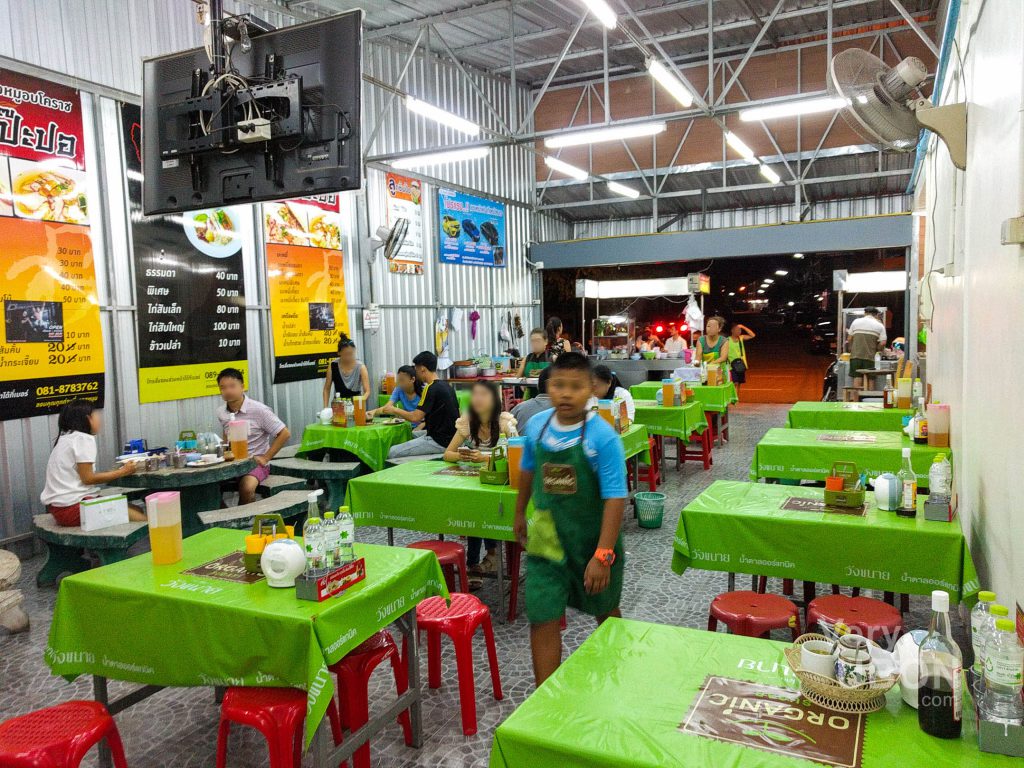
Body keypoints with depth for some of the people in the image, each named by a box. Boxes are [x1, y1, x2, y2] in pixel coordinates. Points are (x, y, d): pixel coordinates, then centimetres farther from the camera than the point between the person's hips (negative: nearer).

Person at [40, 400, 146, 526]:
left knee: (137, 510, 5)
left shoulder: (66, 438, 19)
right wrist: (123, 472, -5)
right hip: (73, 507, -10)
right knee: (142, 518, -16)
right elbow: (88, 478, -13)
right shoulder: (84, 438, -9)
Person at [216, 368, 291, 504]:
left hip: (255, 462, -5)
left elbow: (284, 434, -9)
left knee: (246, 487, -34)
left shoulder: (258, 410, -12)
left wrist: (265, 458, -9)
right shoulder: (221, 413, 4)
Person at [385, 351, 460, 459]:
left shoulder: (431, 389, -17)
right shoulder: (445, 385, 11)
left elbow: (415, 417, -19)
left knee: (391, 453, -12)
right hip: (449, 437, 10)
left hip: (439, 442, -10)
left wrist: (394, 410, -5)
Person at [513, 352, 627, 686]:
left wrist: (602, 555, -25)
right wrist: (519, 513, 21)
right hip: (546, 541, 3)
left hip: (591, 541, -2)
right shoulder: (536, 426, -7)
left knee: (604, 611, 21)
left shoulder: (603, 437, -21)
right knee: (542, 619, -1)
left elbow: (615, 498, -22)